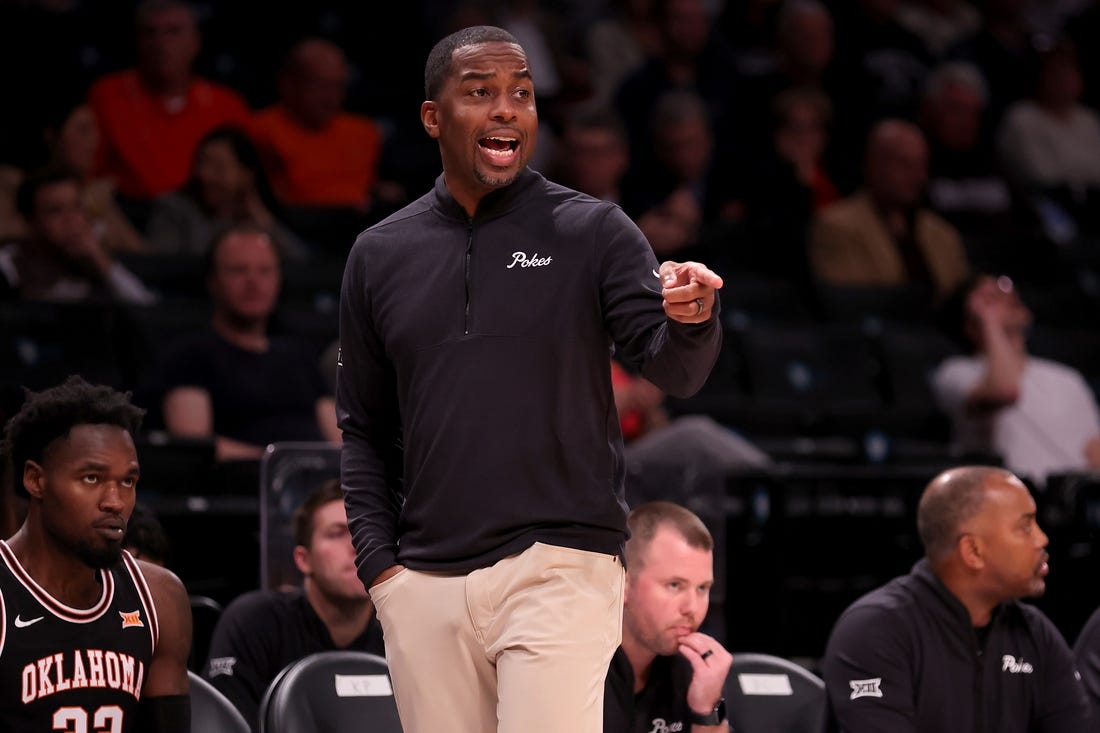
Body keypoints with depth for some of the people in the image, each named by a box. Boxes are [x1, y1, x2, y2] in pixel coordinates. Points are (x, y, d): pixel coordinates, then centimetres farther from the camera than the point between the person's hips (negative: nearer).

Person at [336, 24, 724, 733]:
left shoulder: (593, 232, 3)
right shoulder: (381, 255, 11)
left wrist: (691, 320, -31)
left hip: (560, 568, -3)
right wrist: (379, 562, 6)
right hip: (423, 587, 3)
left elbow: (672, 370, -8)